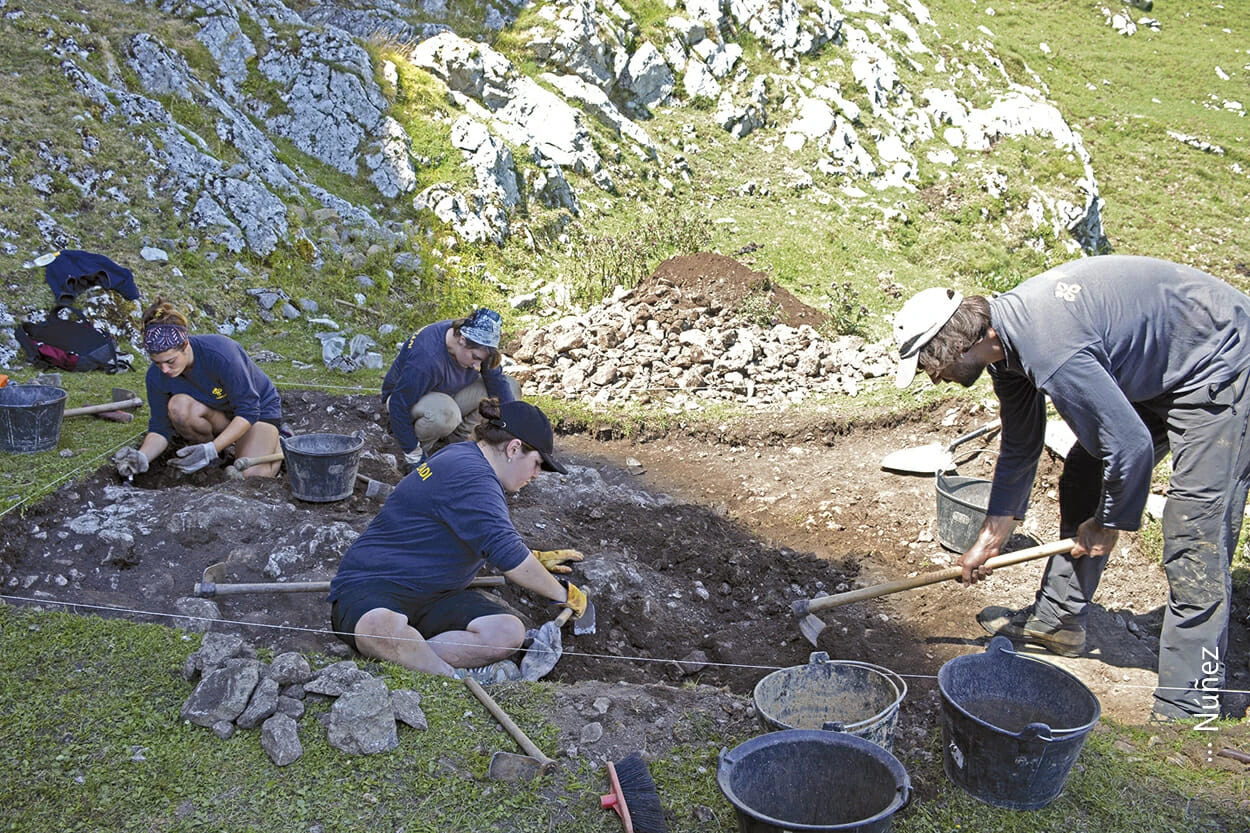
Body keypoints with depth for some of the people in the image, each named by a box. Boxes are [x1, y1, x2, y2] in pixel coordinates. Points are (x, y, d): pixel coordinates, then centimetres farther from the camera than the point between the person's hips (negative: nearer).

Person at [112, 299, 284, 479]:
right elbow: (160, 428, -10)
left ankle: (273, 442, 8)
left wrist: (210, 450, -37)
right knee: (178, 405, -29)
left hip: (259, 408, -4)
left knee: (251, 476, -25)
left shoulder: (220, 354, -34)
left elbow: (248, 412, -29)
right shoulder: (157, 376, -18)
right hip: (218, 413, 4)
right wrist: (142, 457, -32)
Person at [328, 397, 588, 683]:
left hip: (434, 595, 9)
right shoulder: (470, 477, -19)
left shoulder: (463, 456, 13)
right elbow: (510, 558, -22)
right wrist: (564, 593, -9)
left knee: (509, 633, -18)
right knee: (382, 628, -46)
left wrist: (537, 559, 34)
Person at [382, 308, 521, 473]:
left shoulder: (477, 346, -18)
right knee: (444, 413, -44)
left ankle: (460, 439, -1)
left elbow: (497, 380, -9)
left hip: (448, 394, 7)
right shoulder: (427, 358, -38)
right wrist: (413, 455, -28)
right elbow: (398, 405, -32)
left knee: (511, 387, -8)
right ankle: (421, 449, -12)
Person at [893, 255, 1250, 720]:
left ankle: (1185, 713, -8)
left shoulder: (1047, 349, -33)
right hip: (1153, 371, 10)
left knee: (1195, 539, -13)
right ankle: (1059, 618, 29)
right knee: (1083, 480, 14)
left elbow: (1131, 445, -28)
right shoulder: (1005, 341, -2)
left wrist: (1108, 524, -10)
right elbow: (1019, 447, 11)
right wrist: (990, 538, 16)